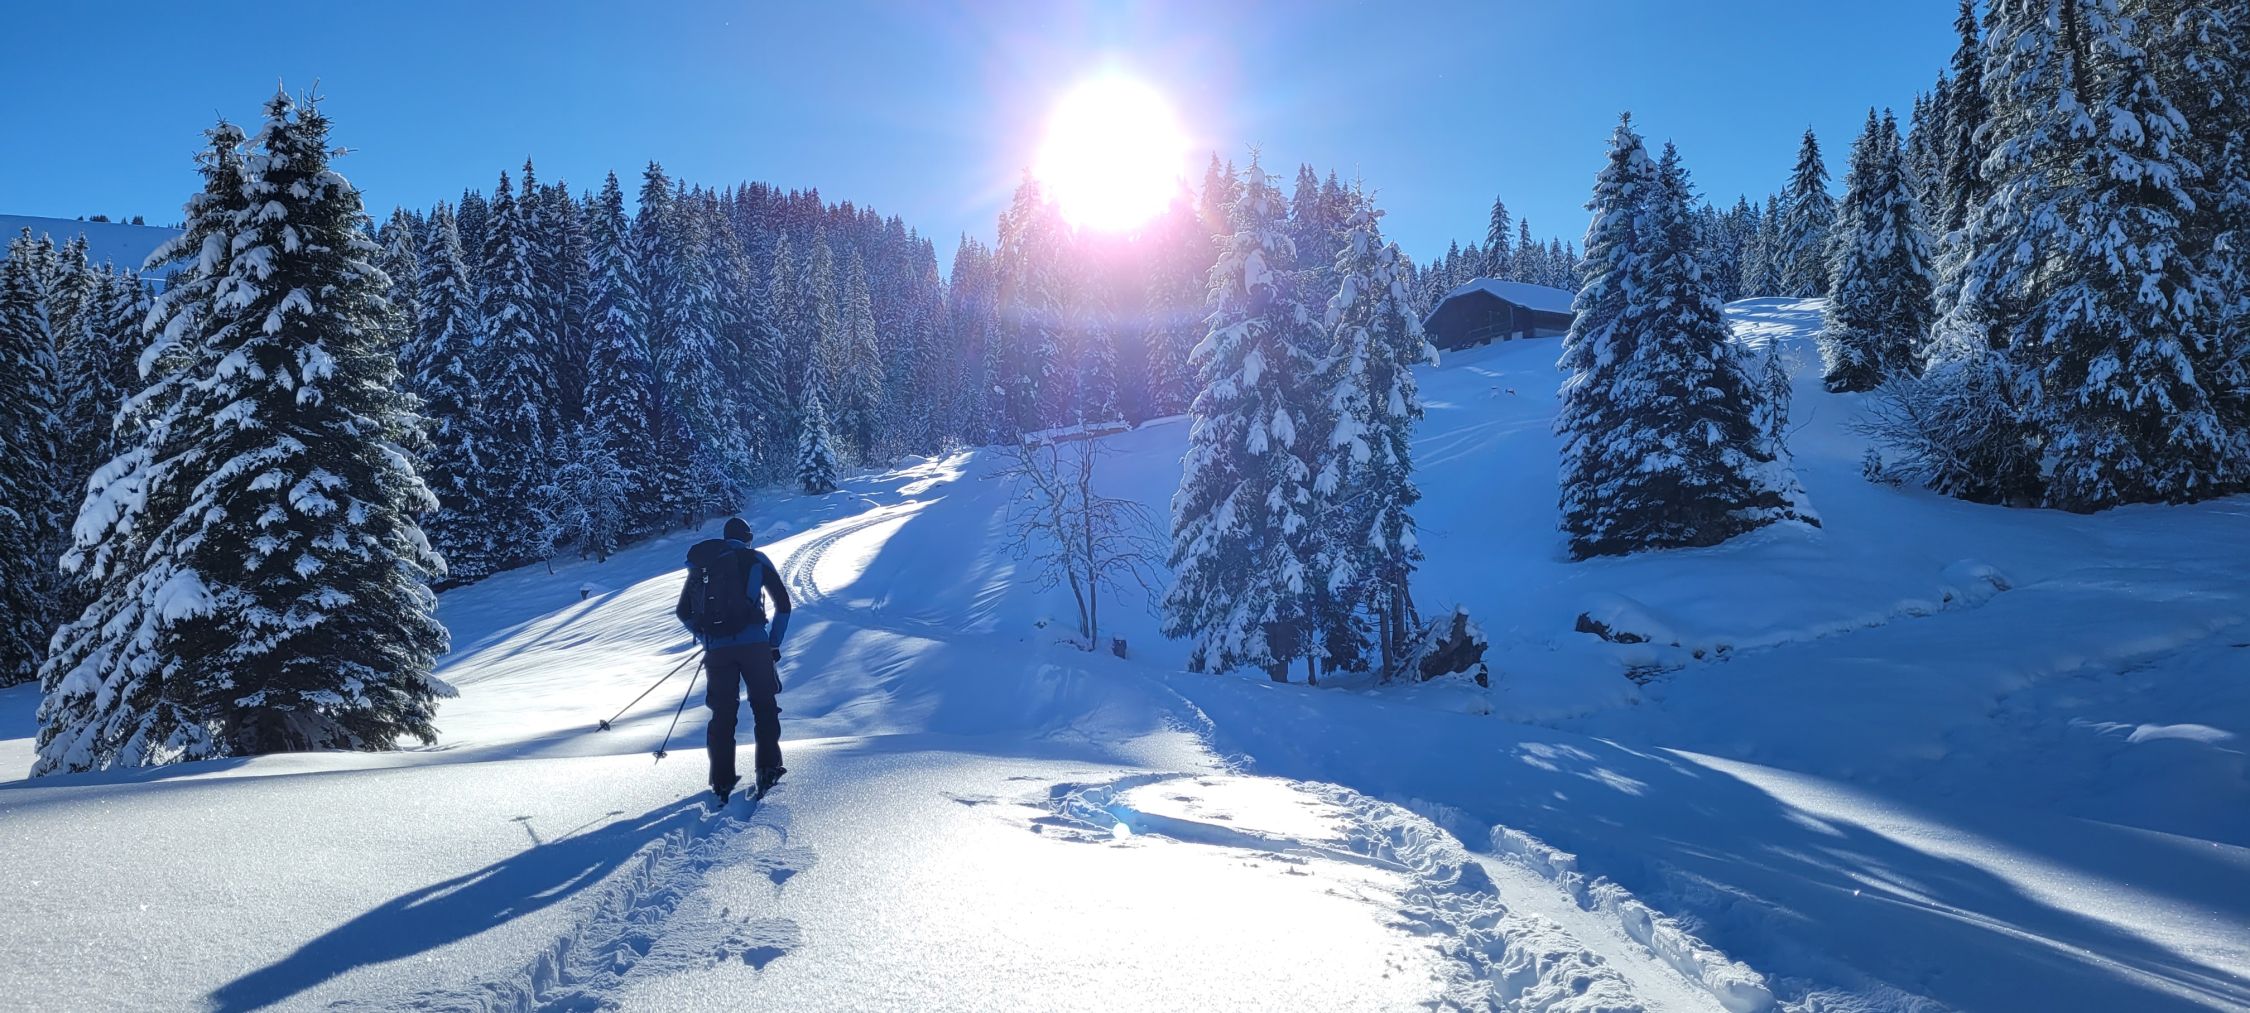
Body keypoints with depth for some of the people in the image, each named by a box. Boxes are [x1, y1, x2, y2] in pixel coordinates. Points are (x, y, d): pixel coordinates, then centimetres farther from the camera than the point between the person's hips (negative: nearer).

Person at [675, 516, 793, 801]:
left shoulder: (700, 564, 17)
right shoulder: (756, 559, 9)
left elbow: (683, 612, 21)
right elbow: (783, 604, 7)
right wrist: (774, 643, 14)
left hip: (716, 648, 3)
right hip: (753, 643, -2)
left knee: (722, 713, 10)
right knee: (764, 705, 11)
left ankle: (722, 781, 8)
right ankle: (768, 769, 4)